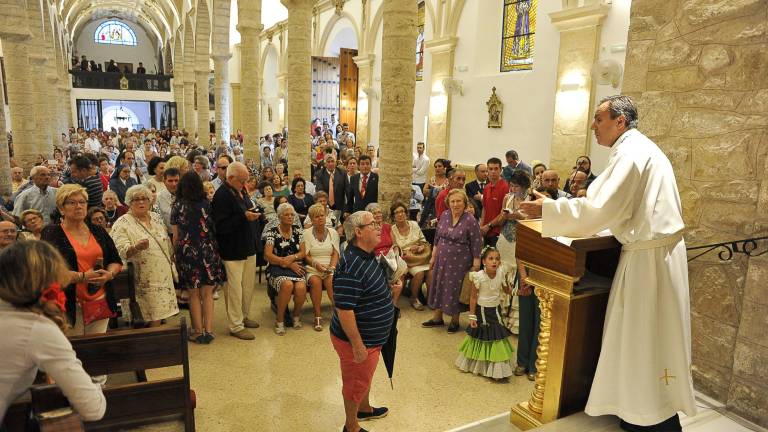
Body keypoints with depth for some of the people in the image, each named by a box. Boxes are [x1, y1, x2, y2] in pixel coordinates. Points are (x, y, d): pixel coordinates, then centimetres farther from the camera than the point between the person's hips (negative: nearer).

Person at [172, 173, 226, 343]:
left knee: (194, 294, 9)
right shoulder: (208, 204, 0)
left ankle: (198, 332, 15)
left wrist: (175, 253, 11)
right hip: (208, 251, 1)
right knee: (207, 293, 9)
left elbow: (176, 236, -1)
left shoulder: (178, 206, -3)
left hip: (188, 252, -1)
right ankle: (209, 330, 8)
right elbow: (216, 228, 3)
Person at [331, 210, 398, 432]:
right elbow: (343, 309, -31)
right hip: (357, 339, -9)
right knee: (356, 383, 12)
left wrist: (390, 287, 0)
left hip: (371, 336, 9)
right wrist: (358, 345, -25)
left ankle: (365, 408, 53)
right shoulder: (351, 266, -31)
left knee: (365, 377, 30)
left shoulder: (368, 256, 1)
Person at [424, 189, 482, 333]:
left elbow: (476, 244, -11)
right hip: (442, 259, 5)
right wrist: (433, 256, 11)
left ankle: (455, 320, 26)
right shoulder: (444, 215, 0)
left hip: (459, 262, -5)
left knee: (455, 290, 5)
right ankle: (437, 317, 32)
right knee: (439, 287, 14)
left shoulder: (470, 221, -15)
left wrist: (476, 265, -12)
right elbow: (437, 237, 9)